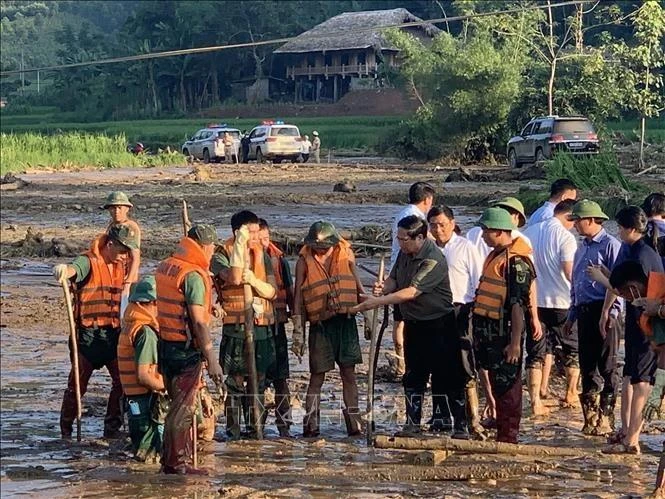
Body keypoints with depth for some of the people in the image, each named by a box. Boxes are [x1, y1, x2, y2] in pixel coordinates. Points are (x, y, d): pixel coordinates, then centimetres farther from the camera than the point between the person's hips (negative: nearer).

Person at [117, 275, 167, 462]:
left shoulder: (129, 326, 12)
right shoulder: (146, 331, -17)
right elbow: (143, 375, -22)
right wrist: (166, 387, -9)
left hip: (133, 397, 9)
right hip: (147, 400, -9)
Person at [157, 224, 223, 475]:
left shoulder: (165, 267, 10)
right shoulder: (194, 275, -16)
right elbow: (198, 322, -21)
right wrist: (212, 360, -19)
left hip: (165, 344, 8)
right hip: (186, 348, -8)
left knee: (180, 404, 18)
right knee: (183, 408, 0)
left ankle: (170, 460, 23)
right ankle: (177, 463, 4)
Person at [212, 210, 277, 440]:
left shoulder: (262, 255, 11)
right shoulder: (222, 256, -3)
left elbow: (272, 291, 4)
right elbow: (234, 277, -25)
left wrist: (254, 280, -15)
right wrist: (240, 244, -22)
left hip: (262, 327, 5)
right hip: (235, 328, -5)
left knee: (258, 381, 8)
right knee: (236, 381, -4)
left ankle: (255, 429, 15)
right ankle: (233, 432, 2)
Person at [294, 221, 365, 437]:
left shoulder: (345, 256, 6)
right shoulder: (305, 261, 0)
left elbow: (357, 287, 18)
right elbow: (298, 299, 2)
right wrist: (298, 333, -1)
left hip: (345, 320, 2)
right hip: (320, 324, -2)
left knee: (349, 373, 3)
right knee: (318, 375, 1)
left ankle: (354, 424, 7)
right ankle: (311, 425, 7)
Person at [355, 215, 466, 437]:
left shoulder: (433, 260, -23)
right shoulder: (404, 253, 4)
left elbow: (411, 292, -28)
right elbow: (394, 279, 12)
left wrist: (379, 301, -27)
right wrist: (383, 288, -12)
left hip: (438, 325, -8)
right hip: (413, 323, 8)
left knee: (448, 377, -5)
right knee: (413, 375, 12)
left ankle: (461, 425, 1)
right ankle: (412, 422, 20)